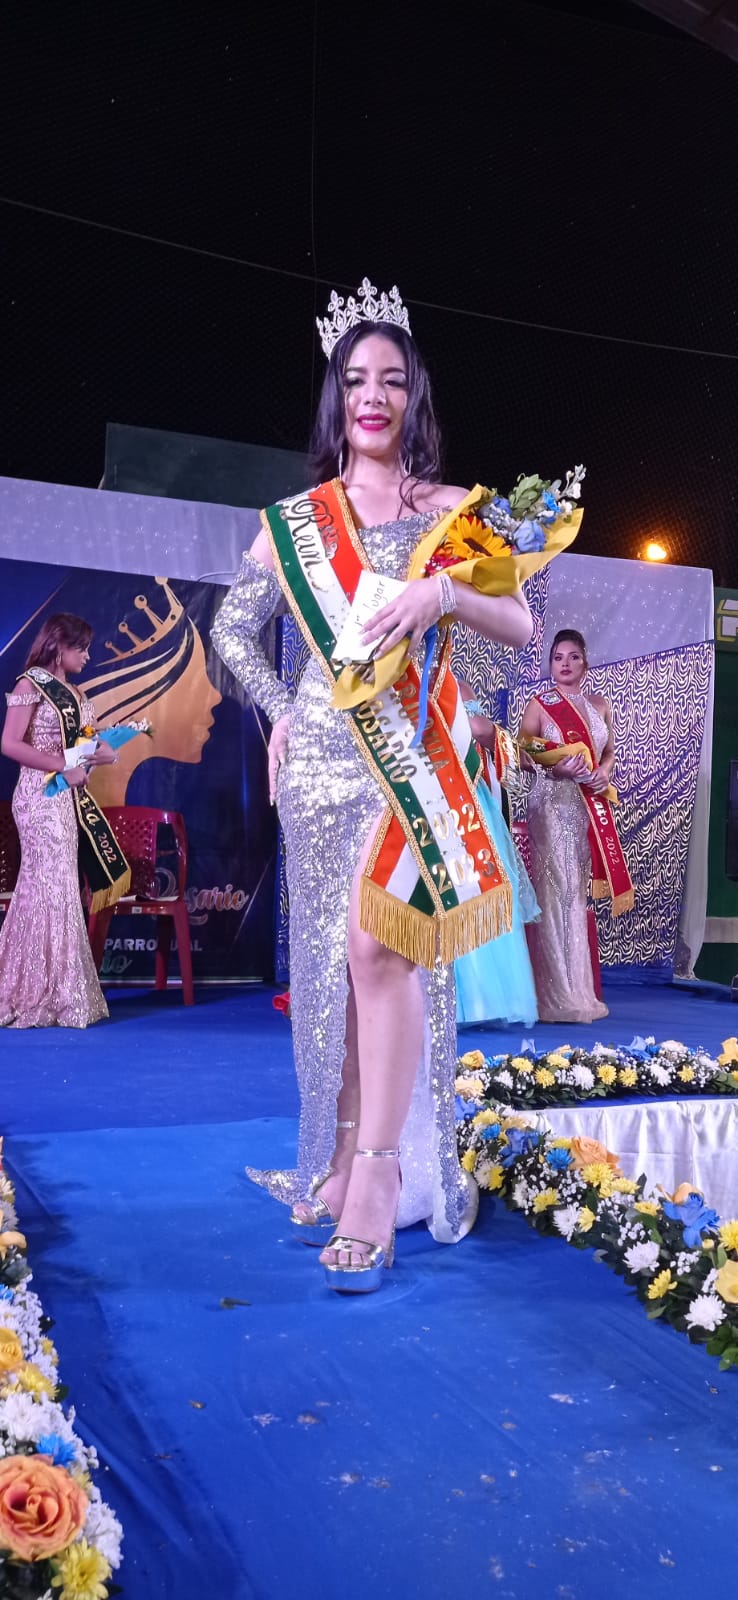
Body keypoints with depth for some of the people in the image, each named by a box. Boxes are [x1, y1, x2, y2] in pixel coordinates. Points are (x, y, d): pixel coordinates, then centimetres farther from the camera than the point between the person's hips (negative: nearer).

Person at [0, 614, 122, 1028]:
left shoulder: (71, 690, 16)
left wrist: (100, 754, 0)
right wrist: (63, 768, -20)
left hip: (68, 797, 8)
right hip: (42, 795, -8)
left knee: (61, 889, 8)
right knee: (49, 888, -7)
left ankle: (55, 994, 14)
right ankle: (40, 997, 1)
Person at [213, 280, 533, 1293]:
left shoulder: (452, 510, 8)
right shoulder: (296, 518, 12)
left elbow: (519, 625, 3)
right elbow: (233, 627, 17)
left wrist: (444, 593, -15)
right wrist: (280, 713, 6)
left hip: (413, 748, -2)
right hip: (320, 751, 3)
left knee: (375, 935, -19)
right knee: (332, 952, 3)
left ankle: (380, 1170, -12)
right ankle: (342, 1157, 13)